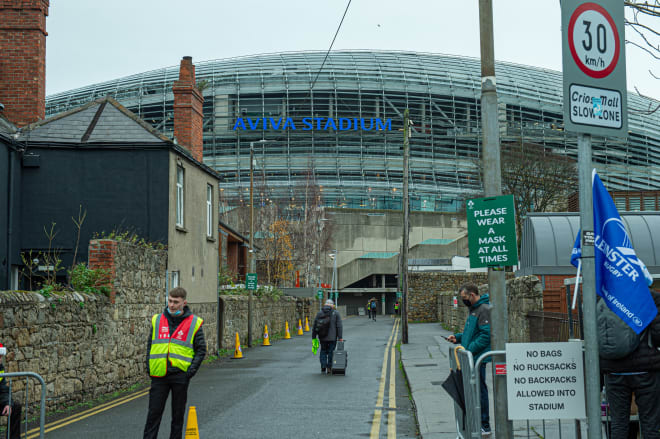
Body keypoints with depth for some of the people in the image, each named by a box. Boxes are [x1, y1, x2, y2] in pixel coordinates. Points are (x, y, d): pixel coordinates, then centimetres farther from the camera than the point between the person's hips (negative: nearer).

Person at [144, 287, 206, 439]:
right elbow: (150, 345, 15)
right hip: (159, 375, 2)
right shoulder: (157, 320, 7)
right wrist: (149, 367, 4)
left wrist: (191, 371, -8)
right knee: (154, 412, 3)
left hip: (180, 375, -2)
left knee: (178, 414, 8)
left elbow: (201, 350, 2)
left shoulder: (194, 323, -1)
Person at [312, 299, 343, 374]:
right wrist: (340, 337, -6)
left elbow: (314, 326, 4)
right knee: (331, 352, 9)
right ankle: (329, 368, 7)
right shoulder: (336, 314, -1)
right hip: (332, 337, -2)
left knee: (323, 351, 16)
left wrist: (314, 337, 9)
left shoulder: (319, 313, 5)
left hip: (322, 337, 2)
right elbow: (339, 326, -7)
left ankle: (323, 367, 6)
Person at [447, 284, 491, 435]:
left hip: (478, 358, -10)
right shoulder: (473, 309, 17)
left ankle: (484, 426, 3)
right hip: (471, 357, 10)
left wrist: (469, 350, -22)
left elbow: (486, 335, -22)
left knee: (479, 390, -4)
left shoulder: (484, 310, -15)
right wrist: (457, 337, 12)